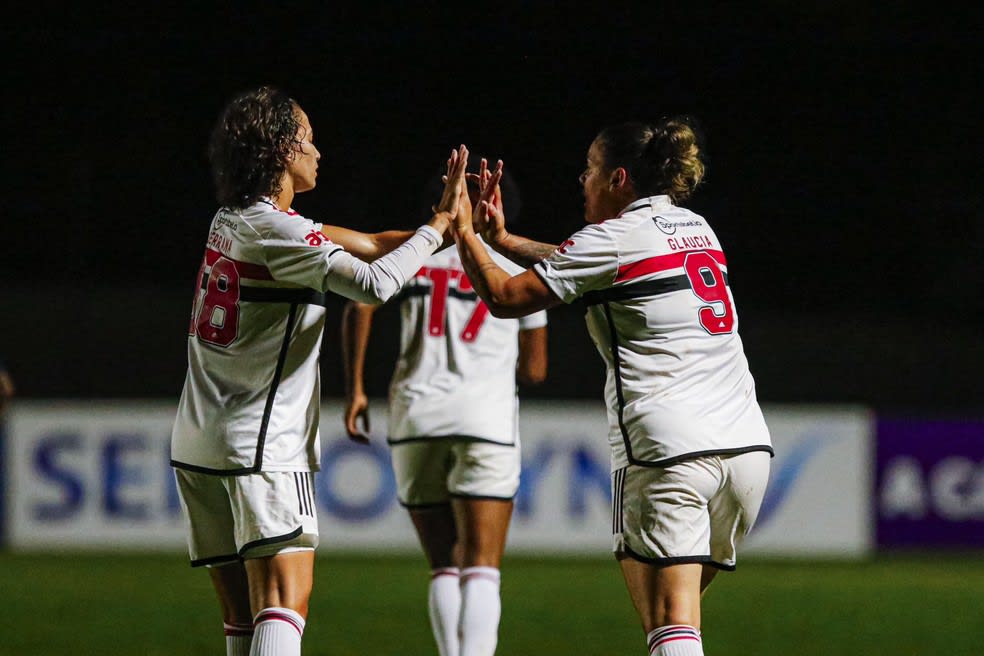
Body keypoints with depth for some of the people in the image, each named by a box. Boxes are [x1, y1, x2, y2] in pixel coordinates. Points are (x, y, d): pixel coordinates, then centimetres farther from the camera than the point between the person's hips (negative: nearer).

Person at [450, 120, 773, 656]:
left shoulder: (613, 239, -2)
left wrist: (464, 233, 16)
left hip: (668, 454, -7)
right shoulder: (695, 228, 19)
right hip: (745, 445, 7)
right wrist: (502, 238, 28)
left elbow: (504, 298, 3)